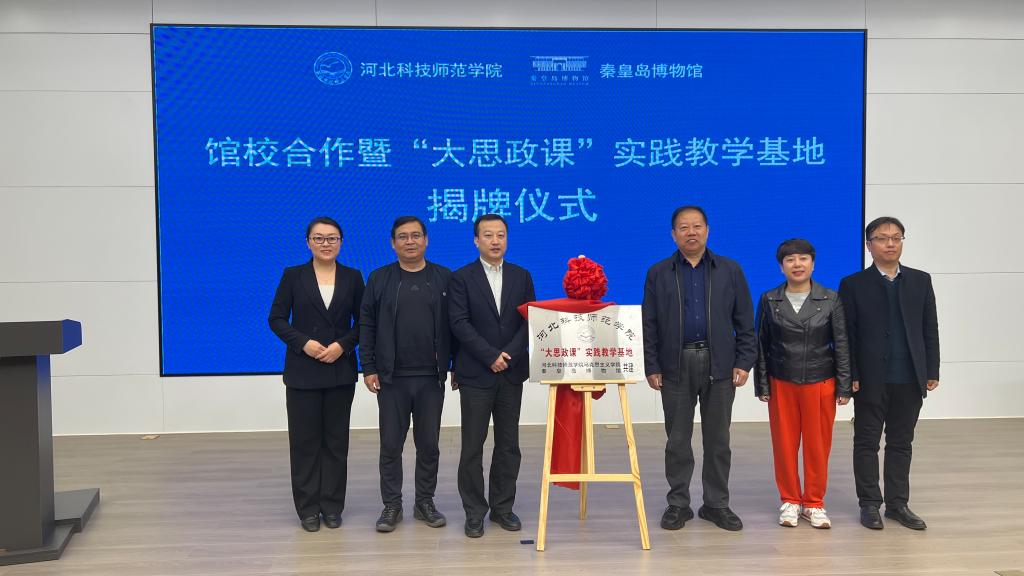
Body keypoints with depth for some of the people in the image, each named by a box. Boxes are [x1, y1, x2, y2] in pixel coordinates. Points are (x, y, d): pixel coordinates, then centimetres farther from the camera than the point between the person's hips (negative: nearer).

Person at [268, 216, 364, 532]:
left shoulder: (353, 277, 5)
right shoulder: (293, 275, 2)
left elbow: (362, 321, 5)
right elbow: (276, 318, -1)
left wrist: (343, 344, -12)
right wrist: (303, 342, -14)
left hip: (340, 370, 1)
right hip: (303, 370, -1)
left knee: (336, 440, 6)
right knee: (304, 440, 3)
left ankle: (332, 505, 17)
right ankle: (308, 508, 14)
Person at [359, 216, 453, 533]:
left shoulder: (444, 278, 3)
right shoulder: (379, 279, 3)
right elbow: (366, 326, 2)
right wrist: (368, 369, -4)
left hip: (431, 377, 0)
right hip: (391, 377, 0)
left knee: (428, 444, 9)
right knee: (391, 444, 5)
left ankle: (425, 502, 22)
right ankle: (391, 506, 17)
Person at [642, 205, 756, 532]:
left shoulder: (730, 271, 7)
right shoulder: (658, 274, 6)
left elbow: (745, 322, 5)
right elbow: (649, 325, 4)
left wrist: (744, 363, -2)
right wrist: (651, 367, -2)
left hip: (719, 365, 1)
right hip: (676, 366, 0)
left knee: (718, 439, 7)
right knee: (677, 439, 5)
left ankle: (717, 504, 18)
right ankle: (678, 504, 16)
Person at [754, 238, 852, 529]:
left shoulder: (831, 300, -1)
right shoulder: (769, 300, 1)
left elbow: (842, 345, 0)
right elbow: (761, 345, 4)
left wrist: (844, 387, -3)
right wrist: (762, 385, 1)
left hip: (820, 382, 0)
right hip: (782, 383, 1)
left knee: (818, 445, 4)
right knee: (784, 444, 5)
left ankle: (814, 503, 19)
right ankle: (790, 500, 21)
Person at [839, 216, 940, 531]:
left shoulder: (920, 280, 8)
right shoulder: (854, 284, -1)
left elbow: (930, 329, 7)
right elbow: (846, 335, -3)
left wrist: (932, 371, 2)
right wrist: (850, 375, -9)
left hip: (910, 378, 3)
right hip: (871, 379, -3)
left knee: (901, 443, 10)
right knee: (867, 442, 5)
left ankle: (897, 503, 19)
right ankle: (870, 504, 15)